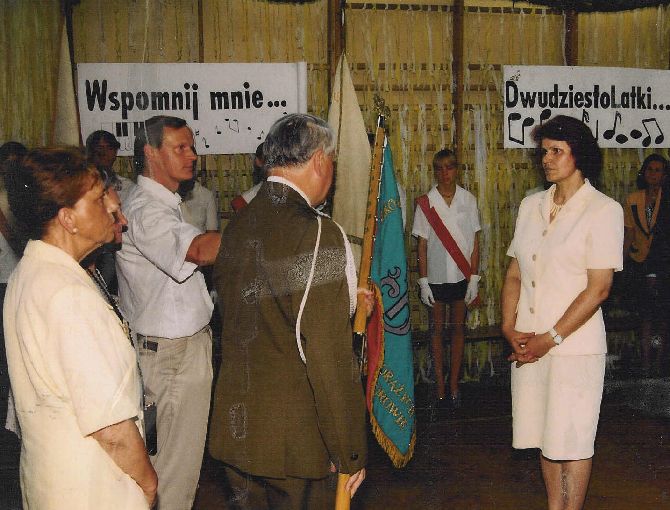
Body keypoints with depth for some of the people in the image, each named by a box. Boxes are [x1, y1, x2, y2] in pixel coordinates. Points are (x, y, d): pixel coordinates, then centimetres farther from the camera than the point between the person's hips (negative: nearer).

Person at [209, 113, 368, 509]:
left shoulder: (237, 226, 5)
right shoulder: (318, 233, -18)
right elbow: (329, 355, -21)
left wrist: (345, 303, 23)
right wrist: (350, 453, -13)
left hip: (234, 430, 7)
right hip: (293, 440, -7)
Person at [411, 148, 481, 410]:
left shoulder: (468, 200, -1)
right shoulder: (426, 202, -3)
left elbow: (475, 242, 1)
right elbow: (422, 245, -1)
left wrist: (474, 278, -3)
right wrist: (423, 281, -5)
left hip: (461, 276, 1)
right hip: (436, 277, 0)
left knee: (458, 328, 7)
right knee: (437, 329, 5)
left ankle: (454, 385, 16)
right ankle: (440, 388, 11)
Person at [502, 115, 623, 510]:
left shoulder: (603, 210, -8)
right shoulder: (532, 206, 10)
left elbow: (598, 288, -13)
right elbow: (515, 273, 12)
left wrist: (550, 339, -14)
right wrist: (509, 328, -2)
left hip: (575, 345, -6)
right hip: (528, 344, 6)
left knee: (571, 440, 1)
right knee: (545, 436, 14)